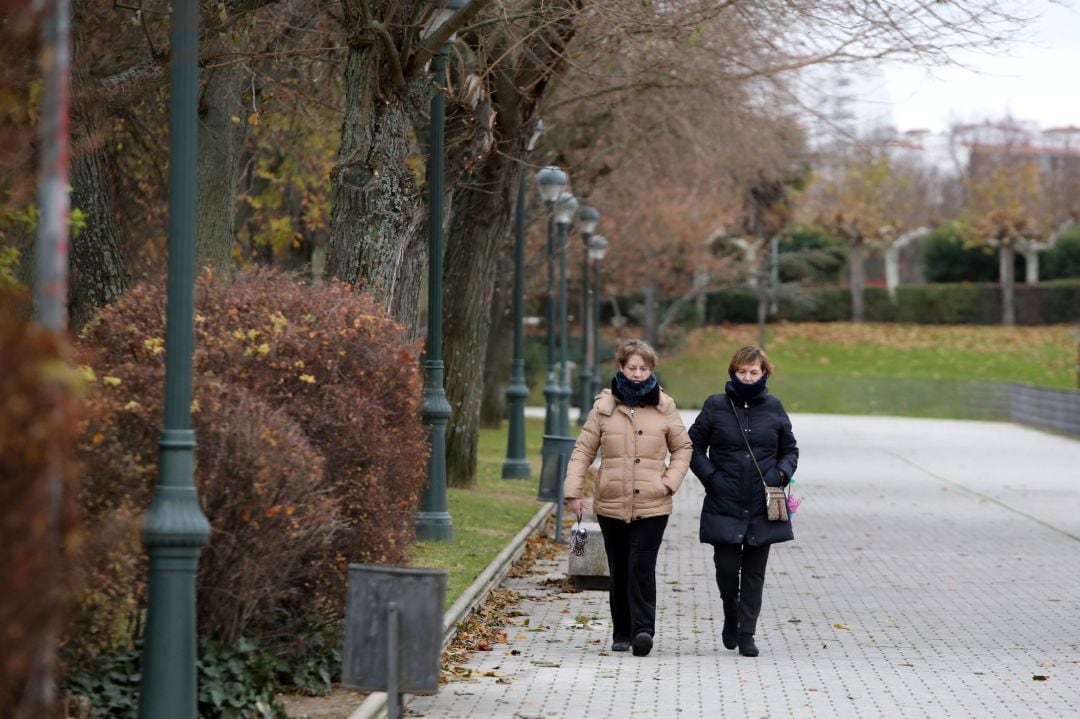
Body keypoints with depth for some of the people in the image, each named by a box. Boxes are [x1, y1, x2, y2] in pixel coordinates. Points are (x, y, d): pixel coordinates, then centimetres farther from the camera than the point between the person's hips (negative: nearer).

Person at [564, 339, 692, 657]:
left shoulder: (664, 407, 4)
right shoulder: (604, 406, 3)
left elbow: (683, 448, 14)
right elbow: (583, 450, 5)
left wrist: (670, 482, -1)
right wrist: (573, 491, -3)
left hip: (652, 506, -1)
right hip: (611, 505, 1)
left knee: (642, 567, -14)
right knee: (619, 571, 8)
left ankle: (643, 629, -14)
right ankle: (622, 633, 17)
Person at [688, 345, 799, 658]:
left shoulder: (773, 408, 6)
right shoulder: (716, 406, 1)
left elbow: (790, 449, 16)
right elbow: (694, 447, 6)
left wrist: (782, 473, -2)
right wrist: (710, 477, -6)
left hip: (763, 507, 1)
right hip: (724, 505, -1)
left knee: (754, 572, 4)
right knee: (727, 567, -5)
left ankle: (746, 634, 12)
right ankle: (731, 616, 23)